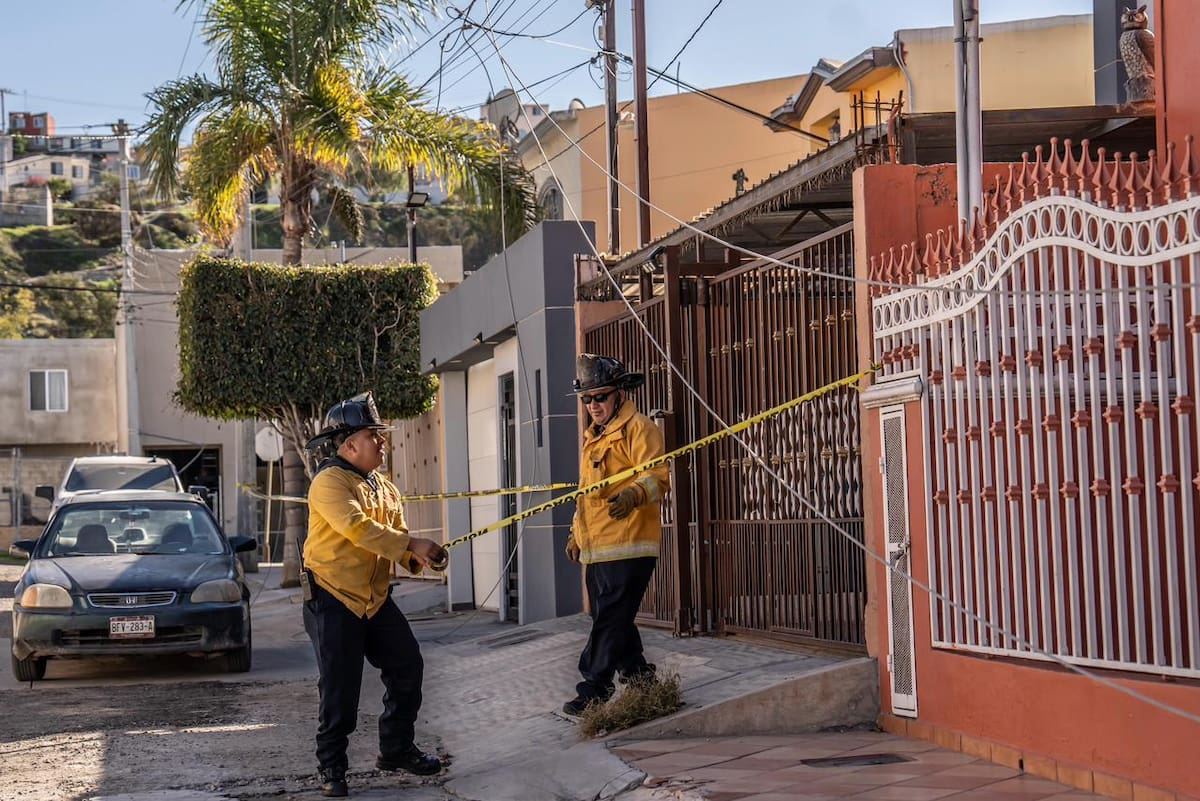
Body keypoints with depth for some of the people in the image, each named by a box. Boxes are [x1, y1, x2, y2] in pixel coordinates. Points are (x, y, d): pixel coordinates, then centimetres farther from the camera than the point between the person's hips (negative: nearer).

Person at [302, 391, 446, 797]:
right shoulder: (330, 482, -14)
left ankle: (397, 749, 24)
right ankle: (331, 767, 9)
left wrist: (418, 558, -12)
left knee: (407, 668, 8)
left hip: (375, 597, 8)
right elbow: (358, 528, -27)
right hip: (332, 599, -8)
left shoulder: (384, 488, 13)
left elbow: (396, 536, 10)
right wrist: (412, 545, -29)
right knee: (340, 689, -5)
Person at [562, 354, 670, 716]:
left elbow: (658, 476, -19)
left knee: (610, 619, -10)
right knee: (611, 617, 14)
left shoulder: (638, 428, -6)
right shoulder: (593, 437, 23)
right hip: (596, 547, 9)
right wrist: (577, 532, 30)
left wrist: (633, 495, -38)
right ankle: (636, 672, 28)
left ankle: (594, 689, -9)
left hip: (628, 546, -9)